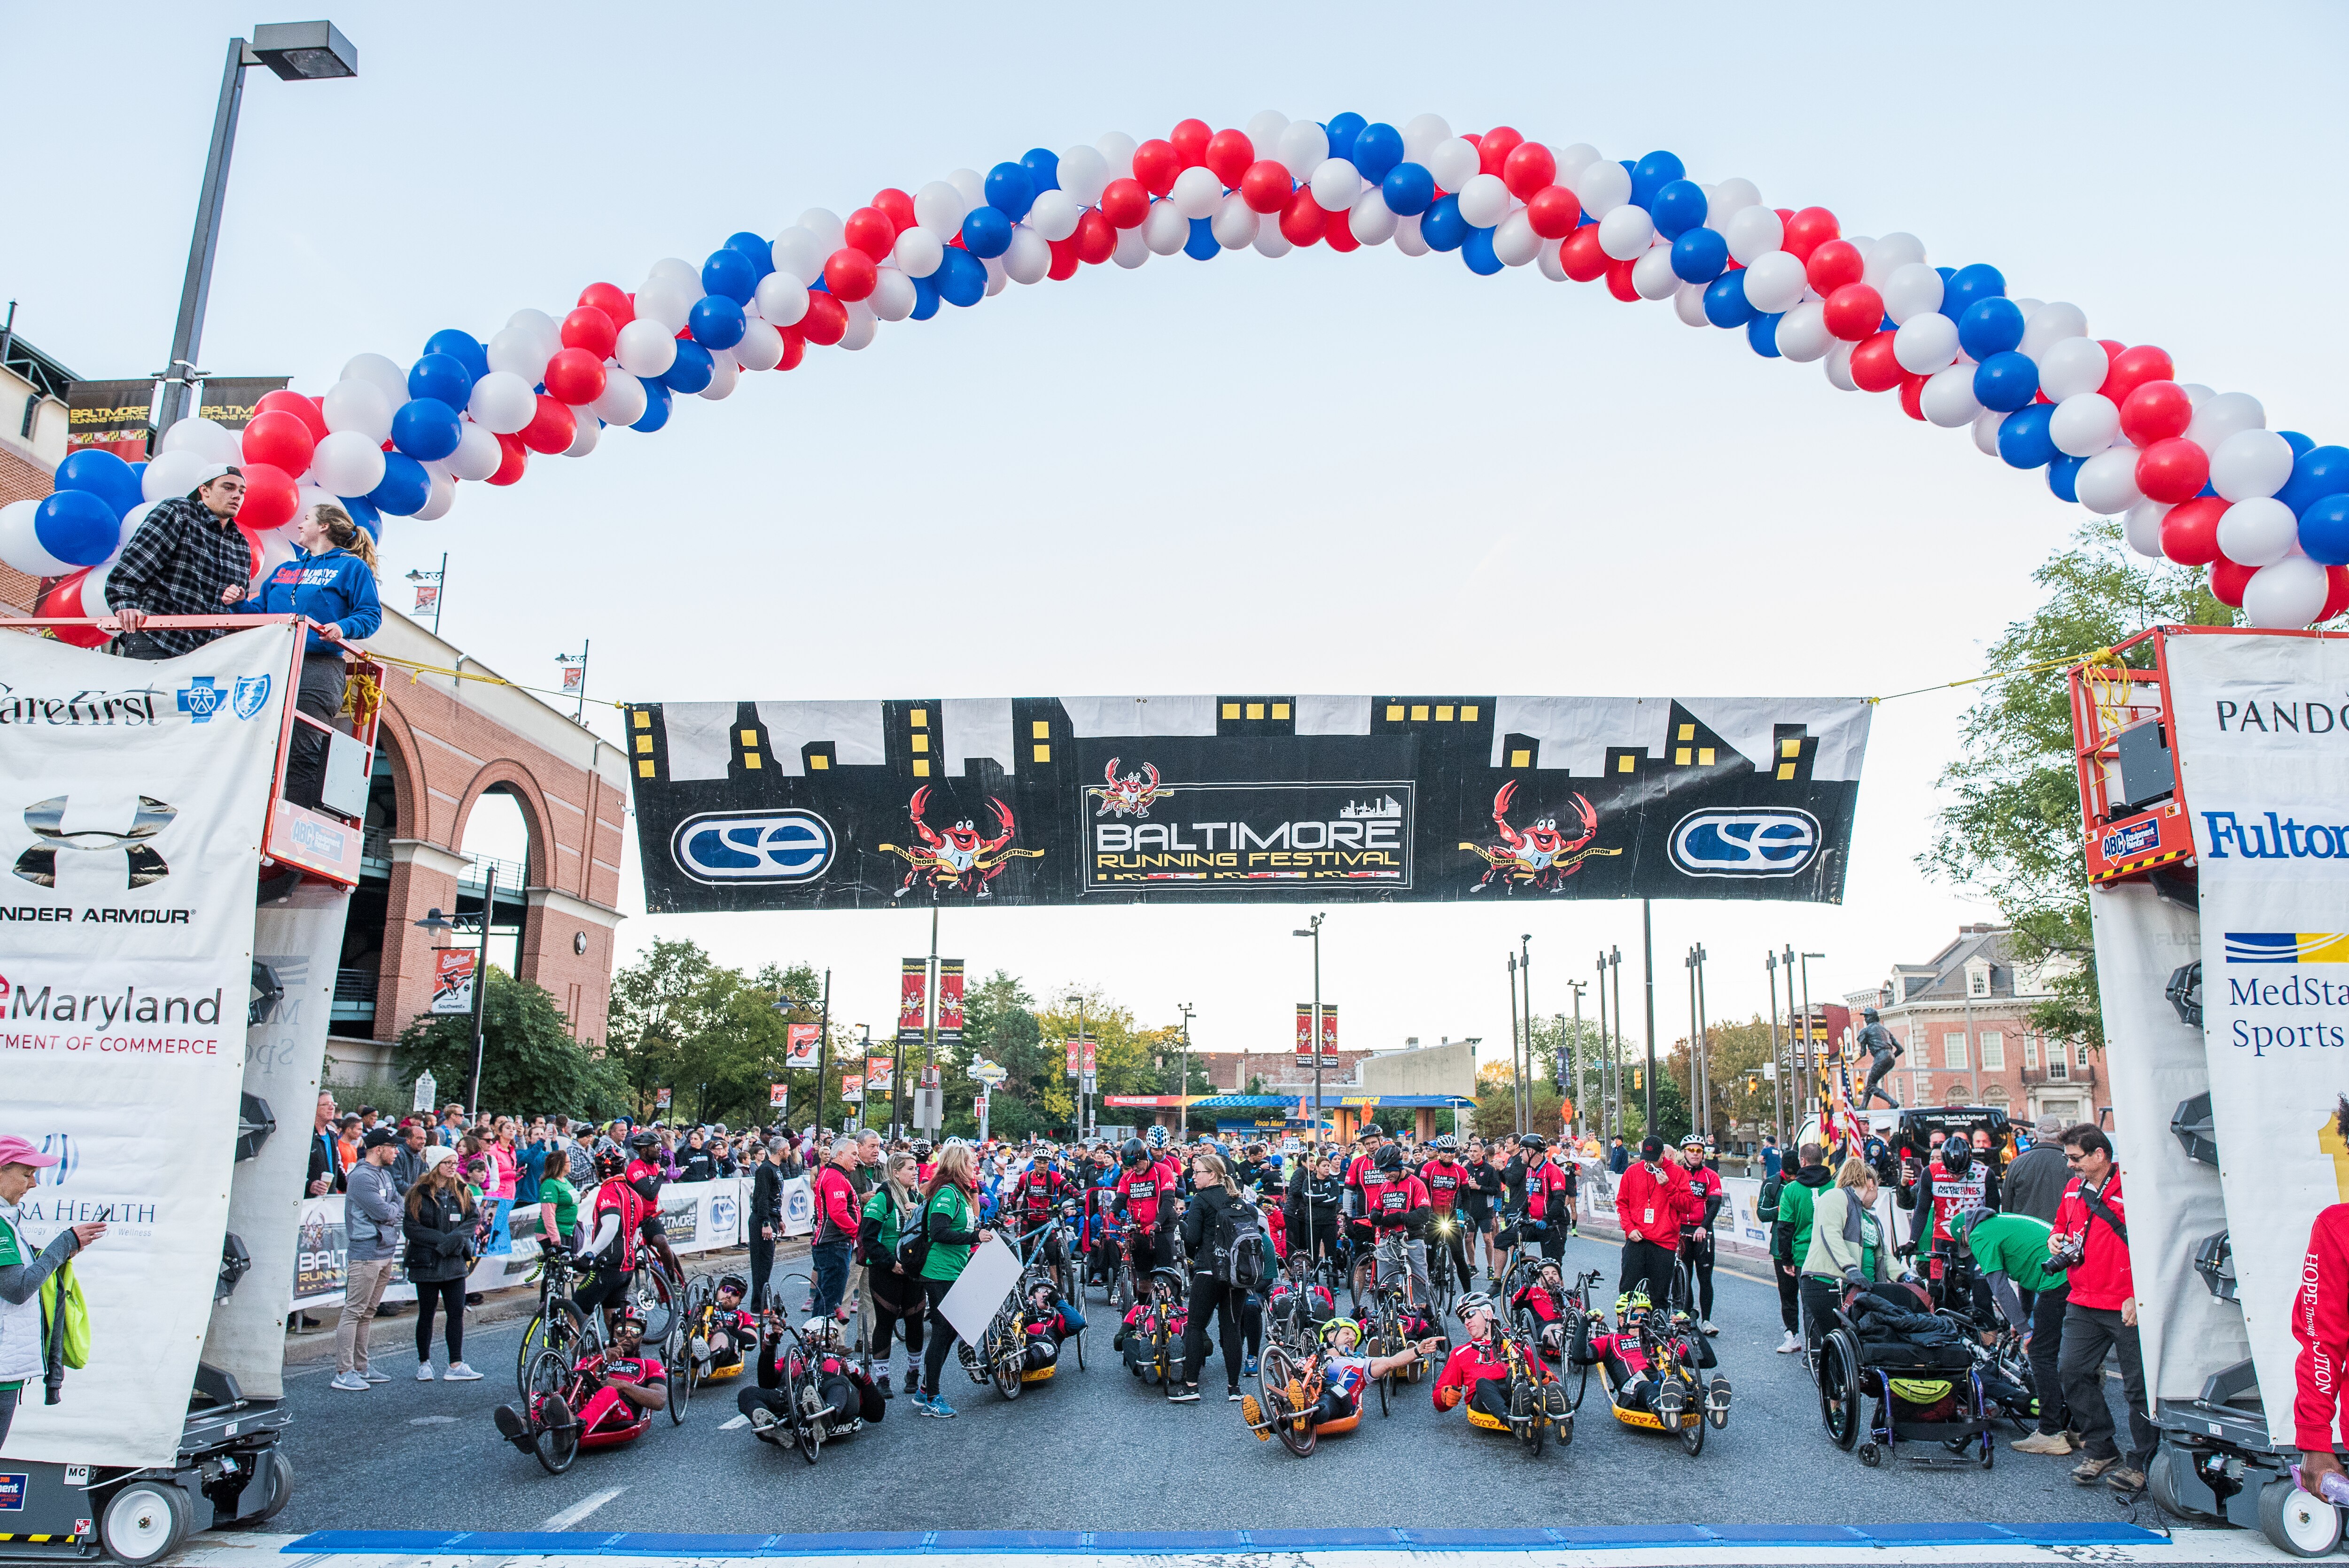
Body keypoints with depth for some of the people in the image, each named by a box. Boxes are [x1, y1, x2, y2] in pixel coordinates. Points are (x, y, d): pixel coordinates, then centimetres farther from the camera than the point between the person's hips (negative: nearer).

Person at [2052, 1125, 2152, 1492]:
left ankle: (2141, 1461, 15)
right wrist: (2056, 1239, 6)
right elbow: (2062, 1224, 29)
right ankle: (2100, 1450, 19)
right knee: (2073, 1372, 6)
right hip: (2083, 1304, 7)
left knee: (2139, 1385, 2)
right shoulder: (2073, 1189, 11)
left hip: (2128, 1308, -7)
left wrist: (2138, 1296, -17)